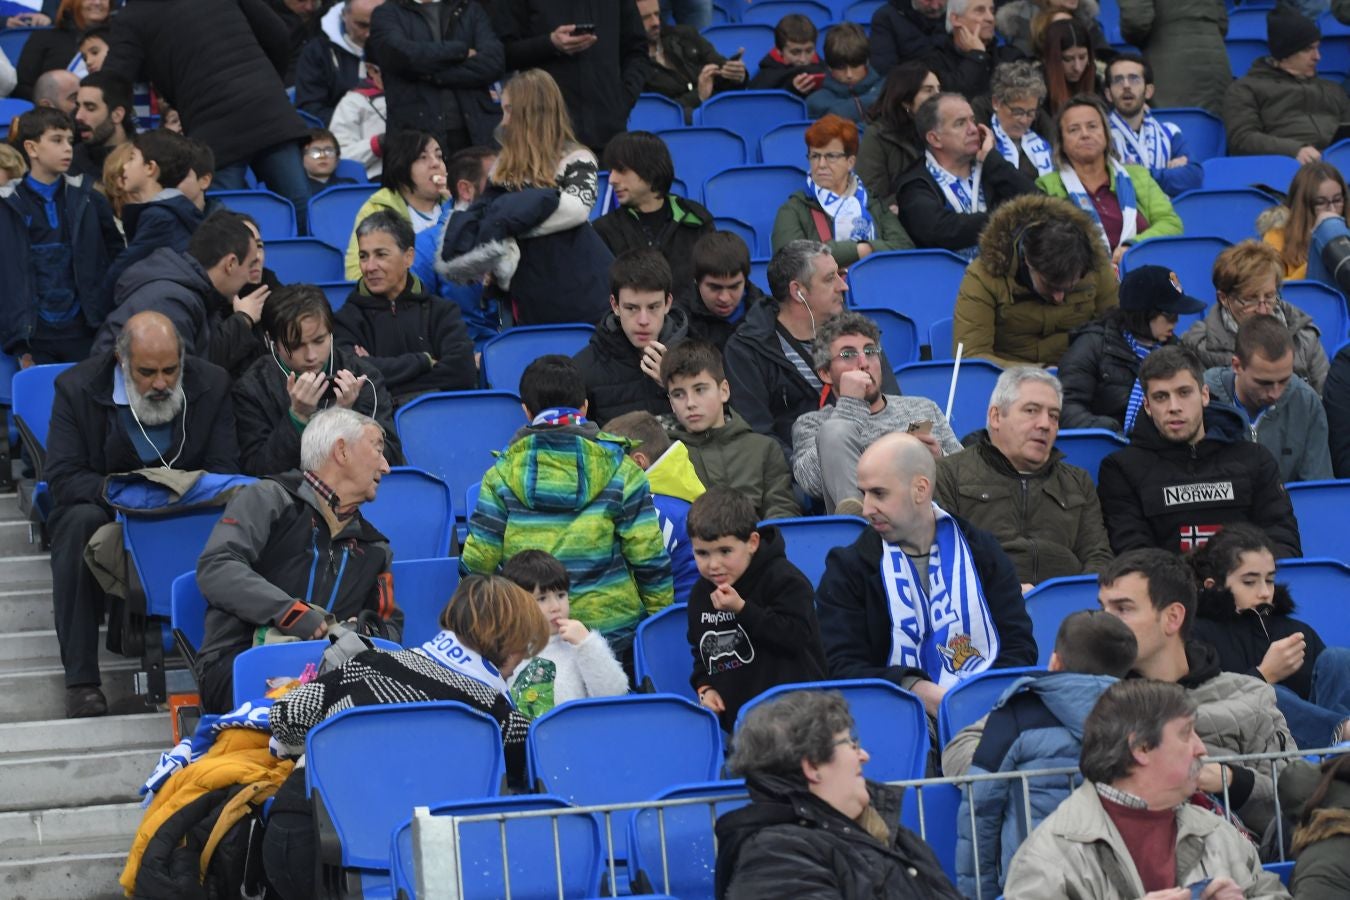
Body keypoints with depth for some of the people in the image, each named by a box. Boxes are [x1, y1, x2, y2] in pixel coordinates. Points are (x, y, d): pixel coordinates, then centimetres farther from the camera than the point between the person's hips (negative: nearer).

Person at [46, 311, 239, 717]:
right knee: (80, 522, -37)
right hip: (104, 509, -1)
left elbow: (224, 469, -4)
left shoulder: (211, 384, -4)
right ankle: (80, 678, -33)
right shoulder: (77, 388, -9)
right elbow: (61, 477, -14)